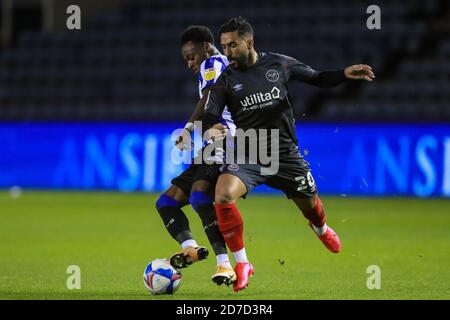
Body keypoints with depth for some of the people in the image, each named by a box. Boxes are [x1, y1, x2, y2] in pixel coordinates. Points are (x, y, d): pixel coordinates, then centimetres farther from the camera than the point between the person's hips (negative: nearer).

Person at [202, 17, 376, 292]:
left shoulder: (279, 64, -2)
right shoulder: (225, 80, -5)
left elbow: (318, 79, 9)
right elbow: (209, 118, -10)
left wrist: (345, 74, -9)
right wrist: (210, 130, -34)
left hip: (285, 153, 1)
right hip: (248, 155, -1)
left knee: (310, 205, 15)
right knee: (223, 195, -28)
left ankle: (321, 228, 57)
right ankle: (242, 264, -13)